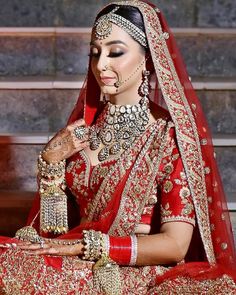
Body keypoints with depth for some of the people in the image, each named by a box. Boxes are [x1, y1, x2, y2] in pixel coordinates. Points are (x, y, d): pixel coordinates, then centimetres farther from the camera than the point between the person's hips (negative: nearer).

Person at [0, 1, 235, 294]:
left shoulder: (171, 134, -6)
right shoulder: (84, 126, 9)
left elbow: (175, 244, -13)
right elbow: (55, 228, 10)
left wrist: (83, 246, -16)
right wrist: (50, 162, -5)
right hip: (77, 270, 1)